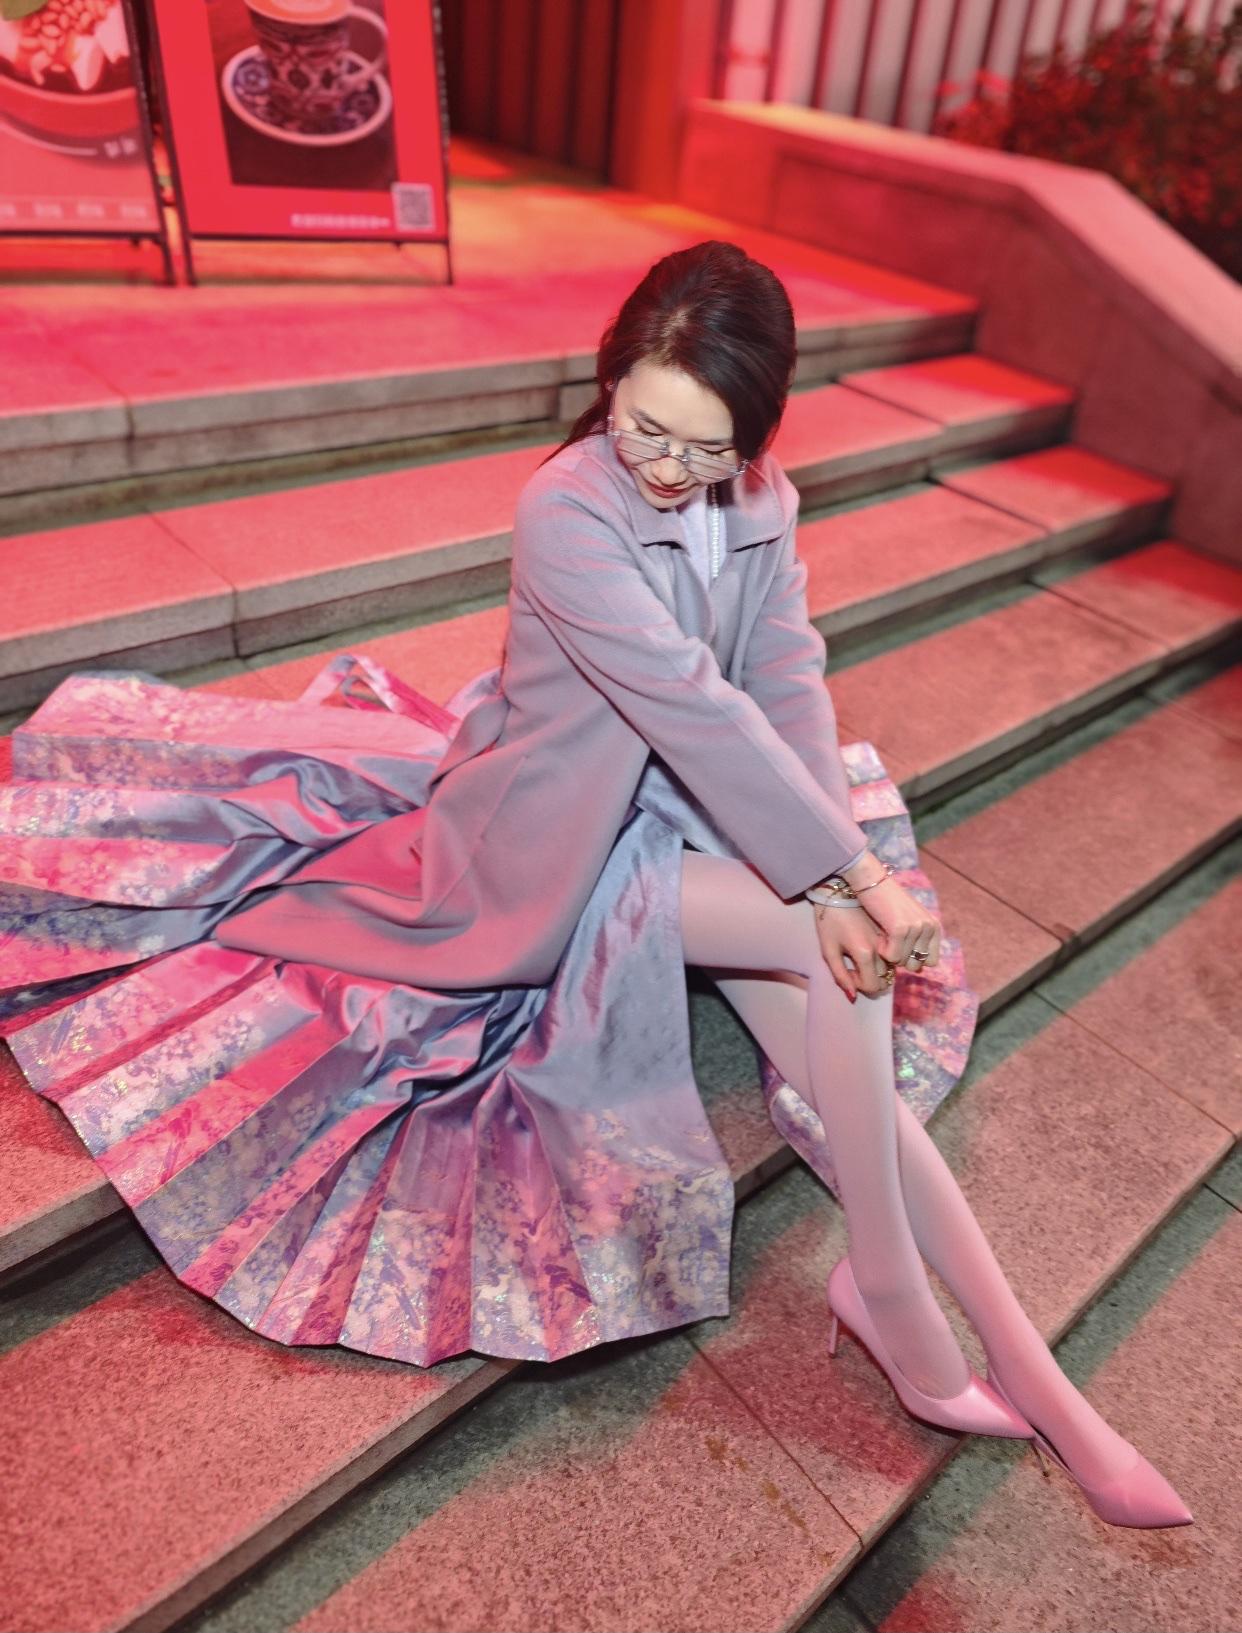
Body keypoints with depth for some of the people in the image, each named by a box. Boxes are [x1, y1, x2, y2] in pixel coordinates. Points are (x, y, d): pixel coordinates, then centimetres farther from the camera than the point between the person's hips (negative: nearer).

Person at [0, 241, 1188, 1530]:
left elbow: (792, 691, -9)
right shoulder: (563, 513, -22)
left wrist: (837, 877, -22)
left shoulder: (761, 506, -1)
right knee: (845, 955, -22)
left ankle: (1032, 1376, -1)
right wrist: (857, 877, -28)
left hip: (694, 817, 3)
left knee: (849, 1074, -9)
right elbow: (693, 703, -29)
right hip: (566, 846, -3)